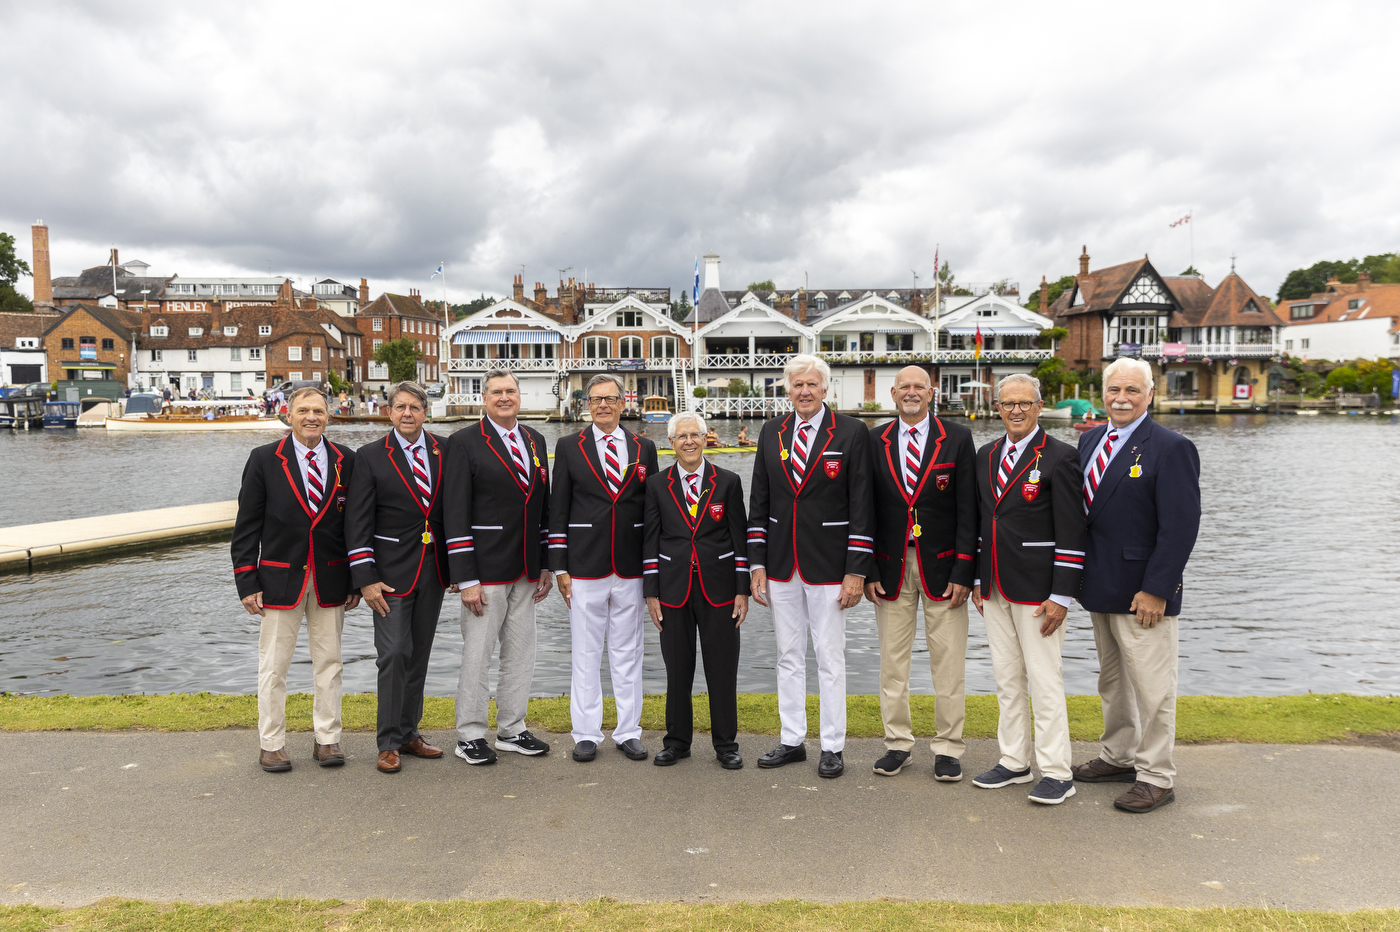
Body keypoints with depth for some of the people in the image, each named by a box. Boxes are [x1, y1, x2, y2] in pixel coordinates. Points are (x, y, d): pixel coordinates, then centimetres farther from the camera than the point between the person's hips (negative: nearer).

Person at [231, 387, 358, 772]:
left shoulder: (345, 461, 5)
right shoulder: (265, 459, 0)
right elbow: (247, 526, -1)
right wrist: (247, 582, -6)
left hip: (330, 579, 2)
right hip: (281, 578, -2)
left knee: (329, 661, 8)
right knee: (273, 665, 4)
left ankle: (327, 740, 19)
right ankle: (271, 745, 16)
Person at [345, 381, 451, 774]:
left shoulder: (444, 451, 4)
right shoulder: (371, 456, -5)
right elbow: (357, 523, -6)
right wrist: (365, 578, -12)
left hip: (434, 572, 4)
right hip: (392, 573, -4)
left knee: (419, 654, 12)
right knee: (394, 654, -6)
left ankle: (408, 734, 24)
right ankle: (388, 743, 7)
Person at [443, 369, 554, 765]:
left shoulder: (535, 440, 12)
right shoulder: (464, 442, -6)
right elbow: (455, 514, -11)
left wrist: (546, 565, 11)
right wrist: (466, 579, -15)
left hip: (526, 572, 6)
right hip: (486, 570, -6)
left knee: (520, 654, 13)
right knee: (477, 655, 1)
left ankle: (512, 730, 26)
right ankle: (470, 736, 16)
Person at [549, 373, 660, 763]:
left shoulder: (644, 449, 8)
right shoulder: (569, 447, 4)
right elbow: (558, 511, 2)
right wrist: (560, 568, -3)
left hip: (632, 569, 2)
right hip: (585, 568, -1)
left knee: (628, 654, 9)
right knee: (586, 654, 5)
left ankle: (628, 732, 19)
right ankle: (586, 734, 16)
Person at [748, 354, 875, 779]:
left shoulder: (851, 432, -5)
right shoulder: (771, 432, 7)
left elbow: (861, 505, -7)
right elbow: (759, 502, 9)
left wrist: (857, 571, -11)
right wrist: (757, 563, 4)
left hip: (828, 566, -4)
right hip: (781, 565, 4)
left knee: (830, 657, 4)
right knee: (788, 656, 13)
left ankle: (833, 747, 17)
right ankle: (792, 741, 25)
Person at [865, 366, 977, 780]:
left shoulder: (958, 438, 1)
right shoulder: (874, 441, 5)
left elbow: (968, 509, -2)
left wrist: (963, 571, -8)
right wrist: (868, 571, -1)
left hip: (942, 565, -1)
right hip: (891, 565, 2)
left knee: (948, 660, 3)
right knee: (892, 658, 8)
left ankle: (947, 748, 15)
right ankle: (897, 742, 21)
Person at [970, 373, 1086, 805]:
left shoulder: (1059, 457, -9)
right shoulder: (986, 456, 11)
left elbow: (1072, 532, -12)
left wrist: (1061, 596, -15)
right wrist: (977, 580, 13)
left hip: (1037, 591, -6)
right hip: (995, 590, 6)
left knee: (1044, 680, -2)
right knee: (1006, 678, 13)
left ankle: (1056, 773, 10)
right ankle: (1014, 762, 25)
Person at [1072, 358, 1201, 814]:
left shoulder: (1171, 448, -12)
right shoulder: (1090, 440, 10)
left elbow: (1180, 526, -17)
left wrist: (1156, 590, -20)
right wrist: (1078, 573, 10)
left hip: (1142, 592, -7)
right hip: (1100, 587, 7)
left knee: (1151, 687, 2)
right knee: (1112, 681, 19)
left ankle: (1156, 777, 15)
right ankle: (1118, 757, 34)